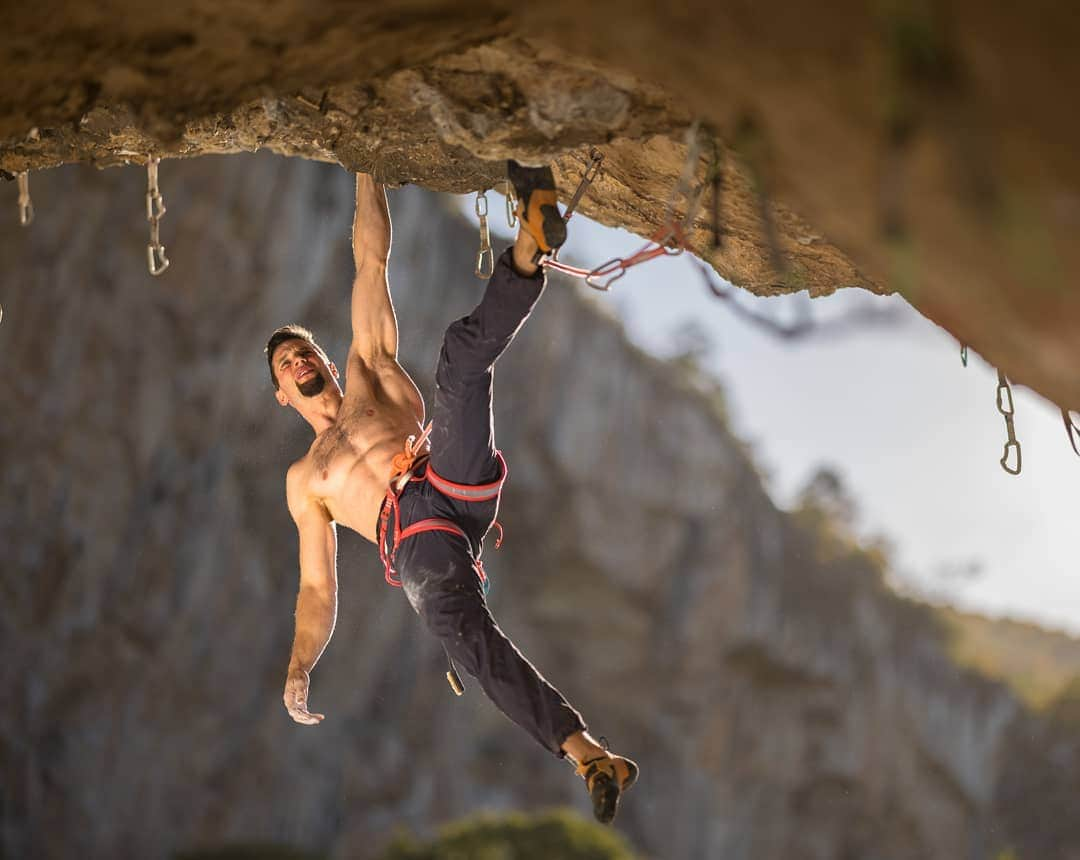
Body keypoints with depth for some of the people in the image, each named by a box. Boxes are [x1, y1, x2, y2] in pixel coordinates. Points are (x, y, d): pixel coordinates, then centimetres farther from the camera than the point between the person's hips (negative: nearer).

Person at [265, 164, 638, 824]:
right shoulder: (304, 479, 35)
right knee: (463, 628, -32)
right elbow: (318, 590, 30)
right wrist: (299, 668, 15)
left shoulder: (369, 370, 34)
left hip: (451, 478, 0)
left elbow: (372, 261, 29)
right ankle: (582, 749, -45)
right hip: (412, 536, 0)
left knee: (464, 351, -21)